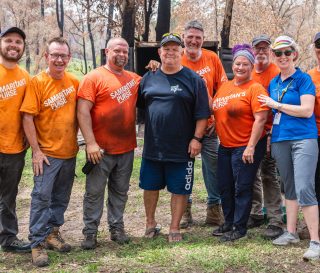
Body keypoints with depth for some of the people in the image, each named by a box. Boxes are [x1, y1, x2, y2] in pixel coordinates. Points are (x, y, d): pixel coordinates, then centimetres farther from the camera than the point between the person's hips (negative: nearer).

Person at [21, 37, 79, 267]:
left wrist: (74, 139, 7)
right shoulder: (37, 82, -10)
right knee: (42, 197, -4)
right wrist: (36, 151, -15)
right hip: (47, 153, -4)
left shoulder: (74, 82, 2)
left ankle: (52, 232, 30)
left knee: (61, 198, 14)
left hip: (69, 152, 5)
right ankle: (38, 243, 5)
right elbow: (28, 118, -12)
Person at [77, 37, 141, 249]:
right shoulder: (94, 77, -6)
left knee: (120, 191, 14)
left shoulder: (134, 79, 10)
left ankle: (117, 227, 26)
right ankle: (90, 232, 14)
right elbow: (83, 111, -12)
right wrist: (90, 142, -19)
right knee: (95, 192, 4)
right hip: (101, 148, -5)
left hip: (127, 148, 5)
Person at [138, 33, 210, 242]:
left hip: (181, 147, -3)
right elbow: (139, 105, 15)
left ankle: (175, 228, 19)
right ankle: (150, 223, 31)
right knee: (150, 186, 13)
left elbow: (202, 113, -5)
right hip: (152, 146, 3)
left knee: (179, 189, 5)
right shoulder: (149, 78, 7)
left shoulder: (193, 79, -3)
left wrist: (197, 138, -10)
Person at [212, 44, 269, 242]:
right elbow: (215, 110, 24)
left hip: (246, 147, -7)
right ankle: (229, 223, 29)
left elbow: (260, 119, -17)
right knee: (225, 186, 14)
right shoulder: (224, 87, 11)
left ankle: (240, 227, 12)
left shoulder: (255, 89, -11)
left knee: (242, 188, 0)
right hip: (225, 146, 8)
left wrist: (251, 147, -21)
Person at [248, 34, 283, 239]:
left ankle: (276, 221, -3)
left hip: (268, 132, -6)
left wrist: (273, 131, -17)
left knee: (269, 175, -7)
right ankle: (256, 213, 25)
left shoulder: (277, 73, -6)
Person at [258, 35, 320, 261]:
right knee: (289, 188, 14)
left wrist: (276, 104, -10)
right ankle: (291, 233, 24)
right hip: (280, 140, 7)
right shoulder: (273, 83, 15)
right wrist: (270, 137, 13)